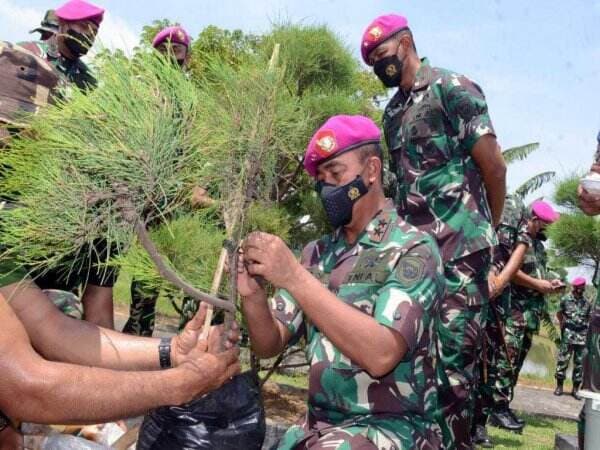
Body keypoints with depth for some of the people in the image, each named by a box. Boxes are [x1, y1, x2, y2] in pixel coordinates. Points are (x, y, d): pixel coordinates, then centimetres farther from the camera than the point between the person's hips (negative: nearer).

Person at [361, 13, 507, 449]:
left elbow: (494, 165, -3)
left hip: (460, 249, -7)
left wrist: (489, 229, 7)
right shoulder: (393, 112, 18)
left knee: (453, 356, -6)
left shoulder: (452, 89, -4)